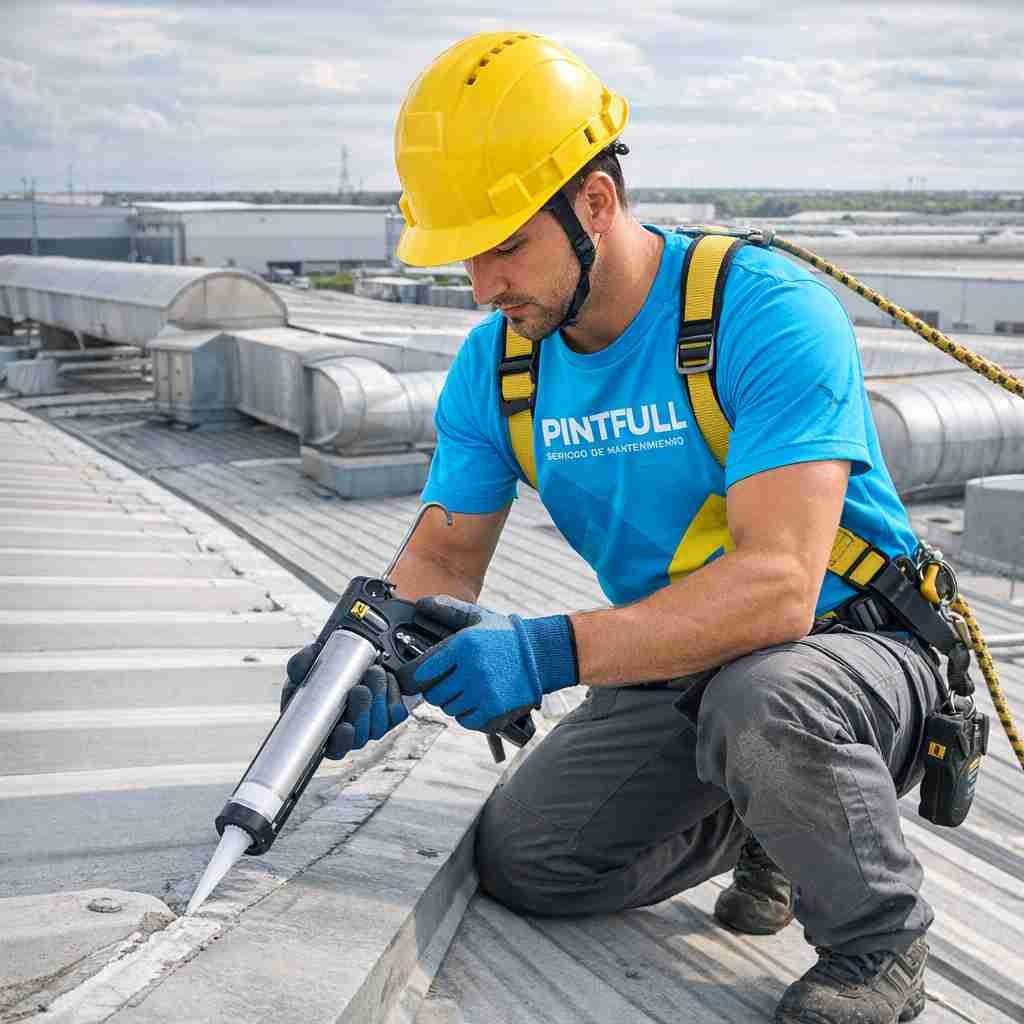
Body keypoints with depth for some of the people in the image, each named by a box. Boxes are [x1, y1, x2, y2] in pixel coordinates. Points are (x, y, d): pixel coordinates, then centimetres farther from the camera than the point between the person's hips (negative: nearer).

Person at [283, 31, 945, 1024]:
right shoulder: (494, 365, -5)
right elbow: (444, 555, 1)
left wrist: (550, 653, -43)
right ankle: (752, 821, 20)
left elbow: (776, 586, -35)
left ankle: (879, 943, -7)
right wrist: (379, 671, -21)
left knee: (762, 704, -39)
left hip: (849, 642, -6)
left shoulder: (765, 313, -26)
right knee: (522, 861, -7)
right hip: (672, 666, 6)